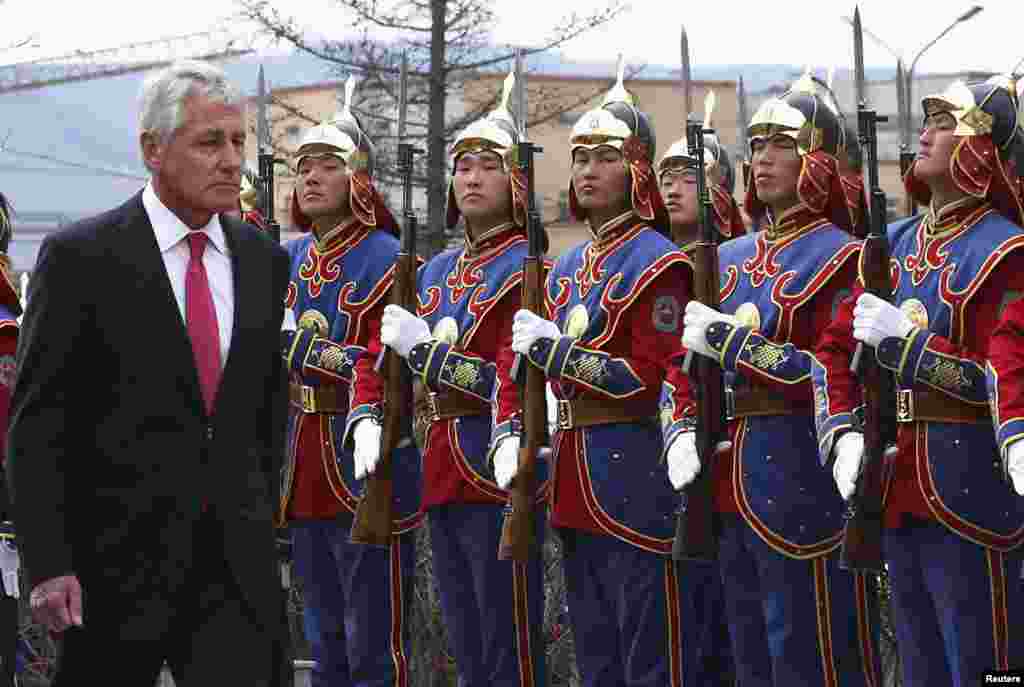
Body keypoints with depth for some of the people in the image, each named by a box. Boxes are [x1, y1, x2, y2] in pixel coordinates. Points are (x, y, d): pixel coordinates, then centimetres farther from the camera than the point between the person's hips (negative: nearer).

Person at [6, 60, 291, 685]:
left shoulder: (265, 262, 10)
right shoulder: (79, 258, -6)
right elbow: (37, 424, -8)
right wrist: (48, 564, -14)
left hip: (239, 563, 4)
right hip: (116, 558, -4)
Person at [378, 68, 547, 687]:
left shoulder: (525, 268, -7)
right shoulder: (435, 272, 17)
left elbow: (514, 377, -18)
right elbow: (401, 372, 20)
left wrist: (423, 347, -24)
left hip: (497, 473, -8)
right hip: (442, 474, 8)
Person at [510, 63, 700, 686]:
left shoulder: (657, 262, -9)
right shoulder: (566, 269, 16)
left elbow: (646, 380, -15)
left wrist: (552, 349, -14)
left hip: (635, 474, -9)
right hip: (576, 482, 9)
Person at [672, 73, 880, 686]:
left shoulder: (839, 257, -7)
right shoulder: (730, 259, 15)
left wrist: (726, 341, -16)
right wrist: (682, 434, -1)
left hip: (804, 489, -7)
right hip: (729, 489, 7)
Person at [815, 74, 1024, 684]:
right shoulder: (896, 244, 13)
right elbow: (836, 348, 13)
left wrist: (902, 340, -21)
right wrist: (844, 435, -2)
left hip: (970, 493, -7)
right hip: (899, 492, 7)